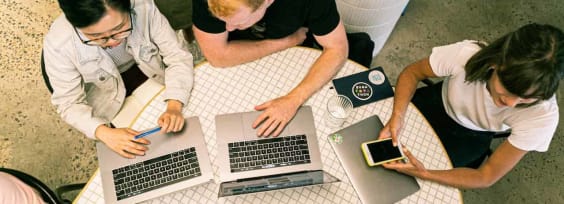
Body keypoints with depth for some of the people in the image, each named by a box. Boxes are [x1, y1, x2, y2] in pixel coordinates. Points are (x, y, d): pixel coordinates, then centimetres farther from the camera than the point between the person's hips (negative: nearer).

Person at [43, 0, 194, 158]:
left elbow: (178, 57, -25)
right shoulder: (58, 44, -31)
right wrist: (104, 133, -38)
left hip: (150, 71, 1)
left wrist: (174, 107, -40)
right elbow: (69, 104, -20)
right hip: (106, 95, -1)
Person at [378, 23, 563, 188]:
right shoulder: (465, 54, -39)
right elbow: (412, 73, -18)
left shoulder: (543, 115, -36)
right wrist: (397, 116, -36)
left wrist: (424, 174, -42)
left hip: (471, 136, -1)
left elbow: (487, 177, -27)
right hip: (438, 104, 1)